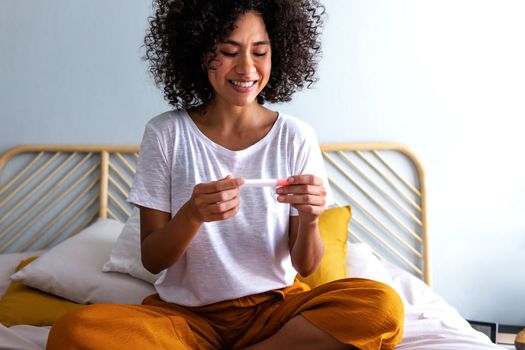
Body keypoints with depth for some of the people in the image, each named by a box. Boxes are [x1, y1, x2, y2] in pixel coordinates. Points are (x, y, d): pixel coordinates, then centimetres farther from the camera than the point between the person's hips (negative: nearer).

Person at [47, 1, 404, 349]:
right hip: (186, 313, 0)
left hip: (275, 306, 0)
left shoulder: (296, 137, -2)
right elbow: (152, 261, -4)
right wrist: (192, 215, -24)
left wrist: (309, 220, -22)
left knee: (382, 305, -27)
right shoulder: (165, 133, -3)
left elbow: (305, 266, 0)